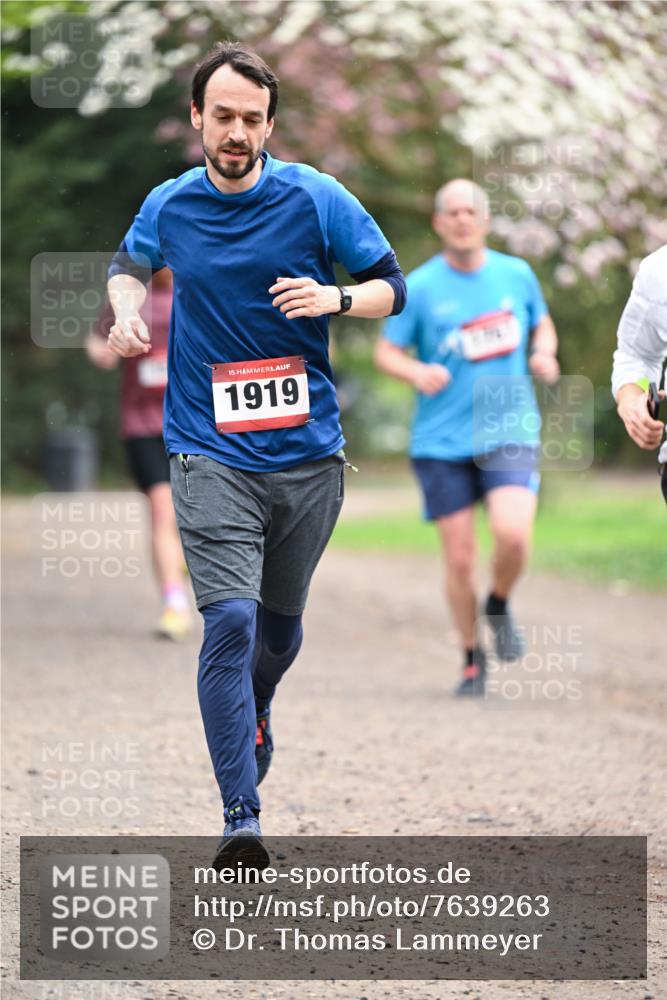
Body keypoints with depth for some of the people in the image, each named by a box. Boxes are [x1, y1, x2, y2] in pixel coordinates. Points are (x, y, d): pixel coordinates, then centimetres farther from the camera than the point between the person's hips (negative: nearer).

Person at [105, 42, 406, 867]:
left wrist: (335, 297, -17)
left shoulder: (315, 199, -3)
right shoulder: (168, 207, 2)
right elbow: (129, 263, 24)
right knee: (230, 621, -18)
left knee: (281, 623, 17)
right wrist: (126, 312, 3)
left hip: (307, 455, 1)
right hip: (210, 453, -1)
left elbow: (393, 287, 3)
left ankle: (252, 712, 52)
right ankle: (241, 819, -18)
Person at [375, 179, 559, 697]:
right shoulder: (420, 286, -2)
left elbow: (543, 325, 21)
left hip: (510, 432, 1)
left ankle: (499, 606, 11)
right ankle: (473, 657, 20)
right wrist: (418, 373, -18)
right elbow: (387, 352, 3)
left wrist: (544, 354, -1)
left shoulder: (517, 274, 5)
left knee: (513, 535, -21)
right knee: (460, 559, -1)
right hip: (443, 441, 0)